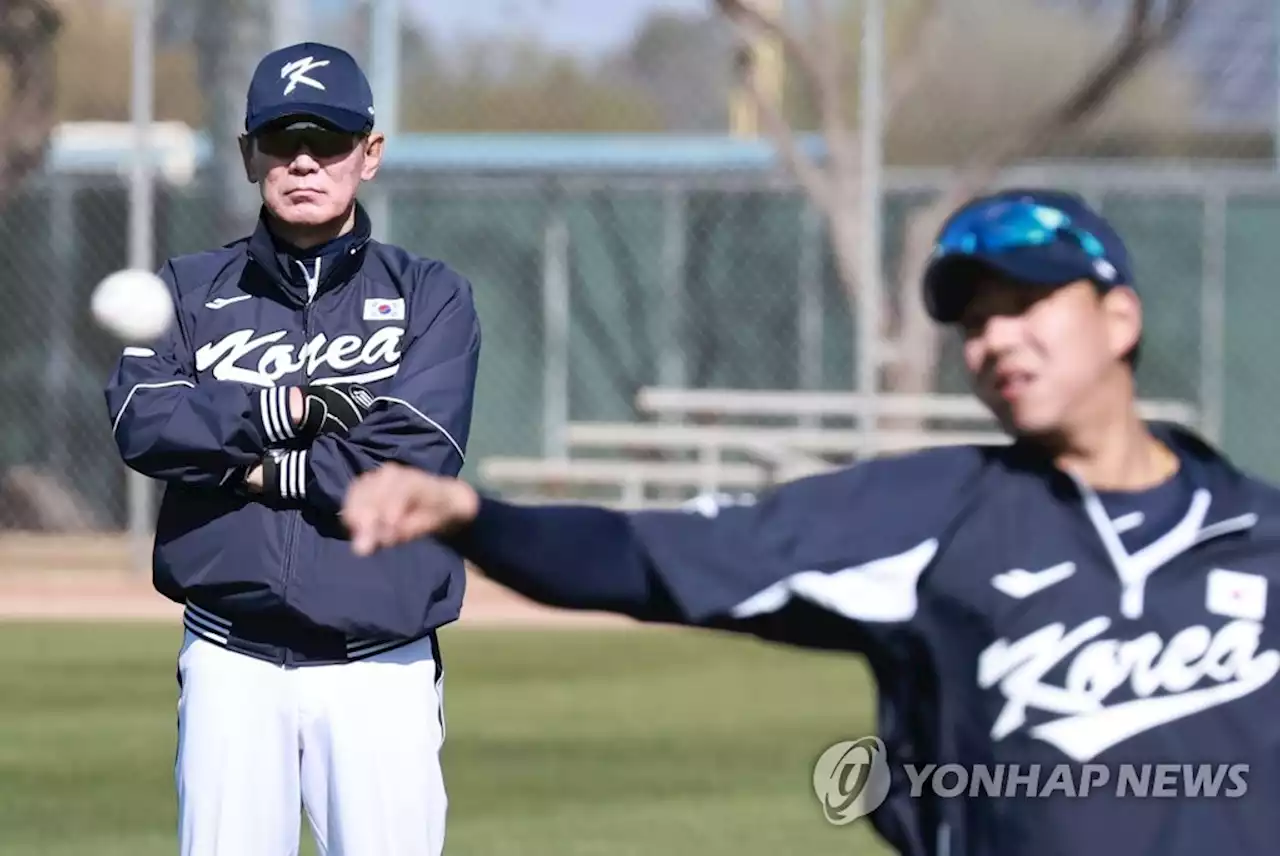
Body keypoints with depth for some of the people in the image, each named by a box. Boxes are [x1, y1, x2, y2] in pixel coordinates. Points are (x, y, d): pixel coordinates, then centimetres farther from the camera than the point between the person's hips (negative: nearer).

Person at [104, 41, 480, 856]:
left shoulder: (432, 296, 3)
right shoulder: (190, 291, 9)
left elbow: (415, 457, -12)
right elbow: (144, 422, -9)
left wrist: (255, 467, -8)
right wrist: (290, 407, -14)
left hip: (381, 666, -1)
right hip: (231, 663, 1)